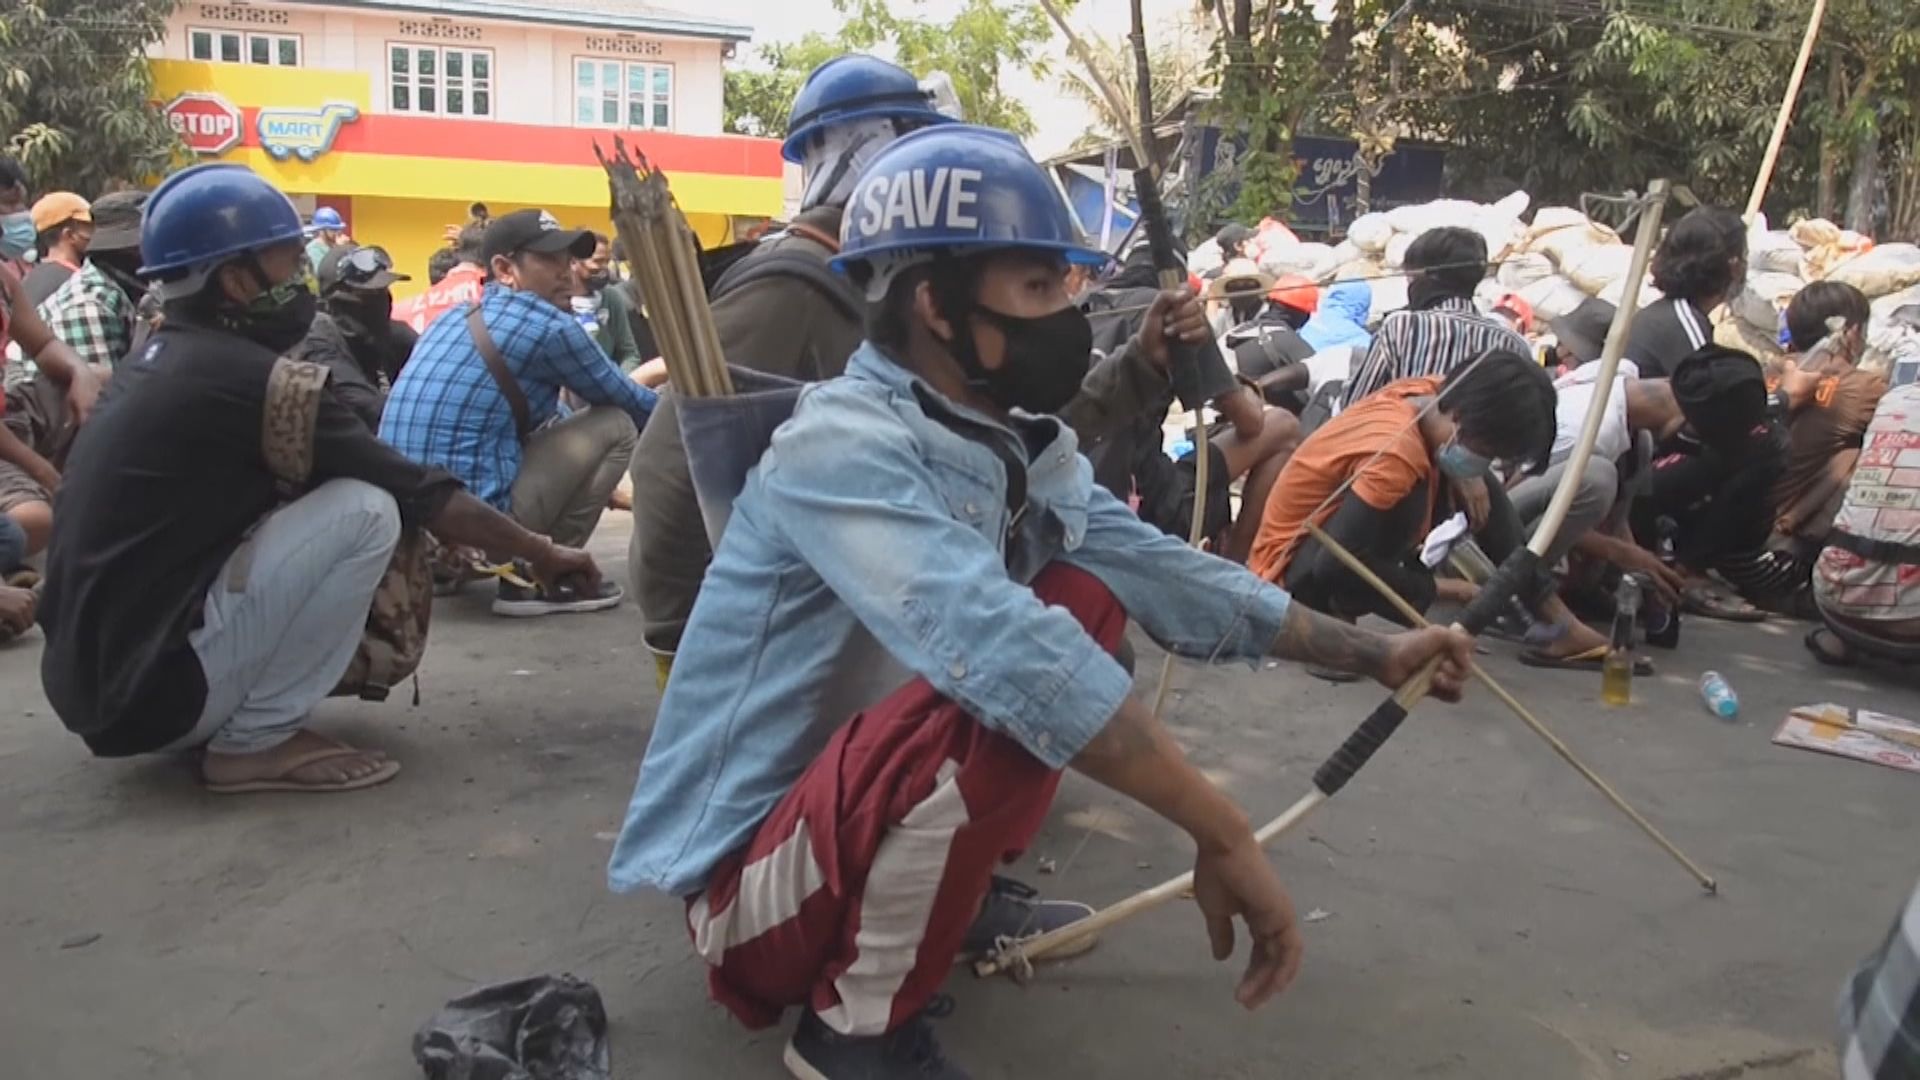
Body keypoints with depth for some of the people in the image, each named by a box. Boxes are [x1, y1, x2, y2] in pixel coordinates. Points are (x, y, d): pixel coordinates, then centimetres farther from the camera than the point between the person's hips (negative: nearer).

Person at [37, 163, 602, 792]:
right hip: (146, 680, -9)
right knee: (367, 511, -14)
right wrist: (539, 552, 2)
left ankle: (237, 719, 10)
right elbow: (419, 495, -11)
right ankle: (257, 741, -6)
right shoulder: (240, 377, -16)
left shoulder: (163, 362, 11)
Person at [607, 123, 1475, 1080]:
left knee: (1085, 598, 2)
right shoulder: (846, 443, -25)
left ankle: (958, 898, 12)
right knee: (1006, 699, -32)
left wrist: (1372, 654, 6)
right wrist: (1222, 835, -34)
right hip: (745, 881, -8)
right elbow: (997, 646, -37)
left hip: (853, 812, 8)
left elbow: (1159, 570, 5)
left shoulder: (1015, 446, 0)